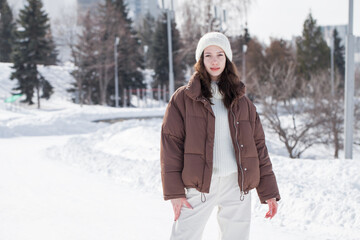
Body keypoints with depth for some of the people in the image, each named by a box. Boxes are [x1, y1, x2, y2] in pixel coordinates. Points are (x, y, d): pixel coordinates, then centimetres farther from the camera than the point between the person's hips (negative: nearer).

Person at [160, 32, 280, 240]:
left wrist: (269, 191, 6)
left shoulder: (242, 102, 12)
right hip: (198, 185, -2)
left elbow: (259, 146, 11)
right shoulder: (183, 98, 3)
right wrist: (174, 191, -9)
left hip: (237, 185, 3)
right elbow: (171, 143, -1)